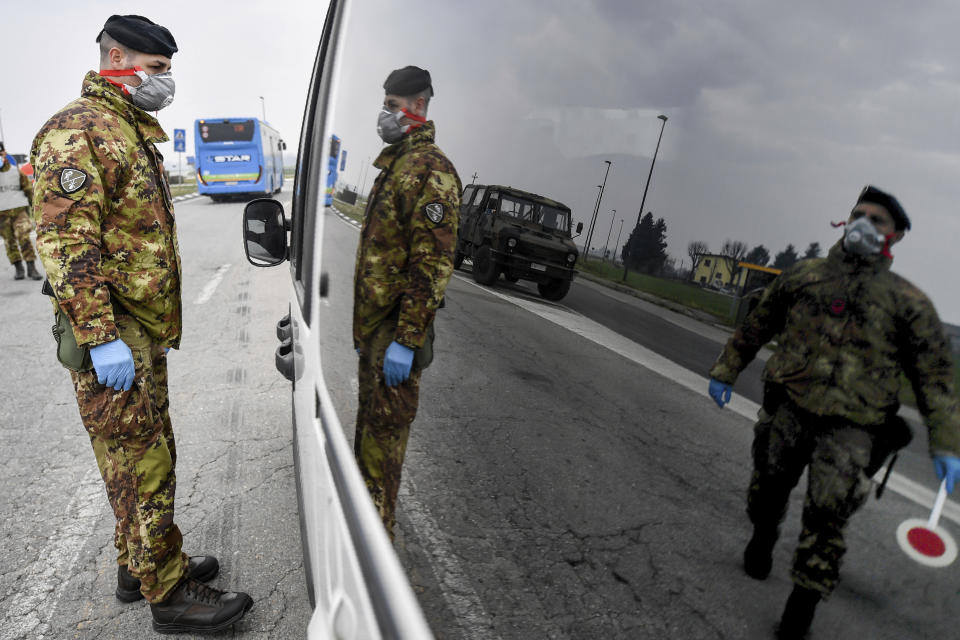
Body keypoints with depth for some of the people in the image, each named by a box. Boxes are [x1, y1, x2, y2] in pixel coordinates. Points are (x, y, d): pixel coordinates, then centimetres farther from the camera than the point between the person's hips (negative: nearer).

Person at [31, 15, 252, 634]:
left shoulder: (132, 133, 20)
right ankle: (168, 593, 11)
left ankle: (140, 563, 33)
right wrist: (101, 339, -25)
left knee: (152, 454, 17)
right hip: (113, 337, -10)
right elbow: (66, 242, -22)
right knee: (142, 466, -2)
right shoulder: (79, 130, -13)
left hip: (144, 332, 10)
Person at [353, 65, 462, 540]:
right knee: (369, 424, 21)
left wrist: (406, 339, -25)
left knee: (383, 433, -1)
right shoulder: (394, 164, 17)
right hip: (373, 323, 10)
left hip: (396, 330, -10)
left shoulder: (429, 170, -16)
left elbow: (432, 263, -23)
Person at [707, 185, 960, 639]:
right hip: (787, 408, 2)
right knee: (767, 490, 15)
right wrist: (725, 371, 18)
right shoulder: (803, 275, 10)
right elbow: (756, 327, 18)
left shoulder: (908, 303, 5)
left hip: (851, 427, -2)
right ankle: (763, 538, 48)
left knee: (826, 518, -6)